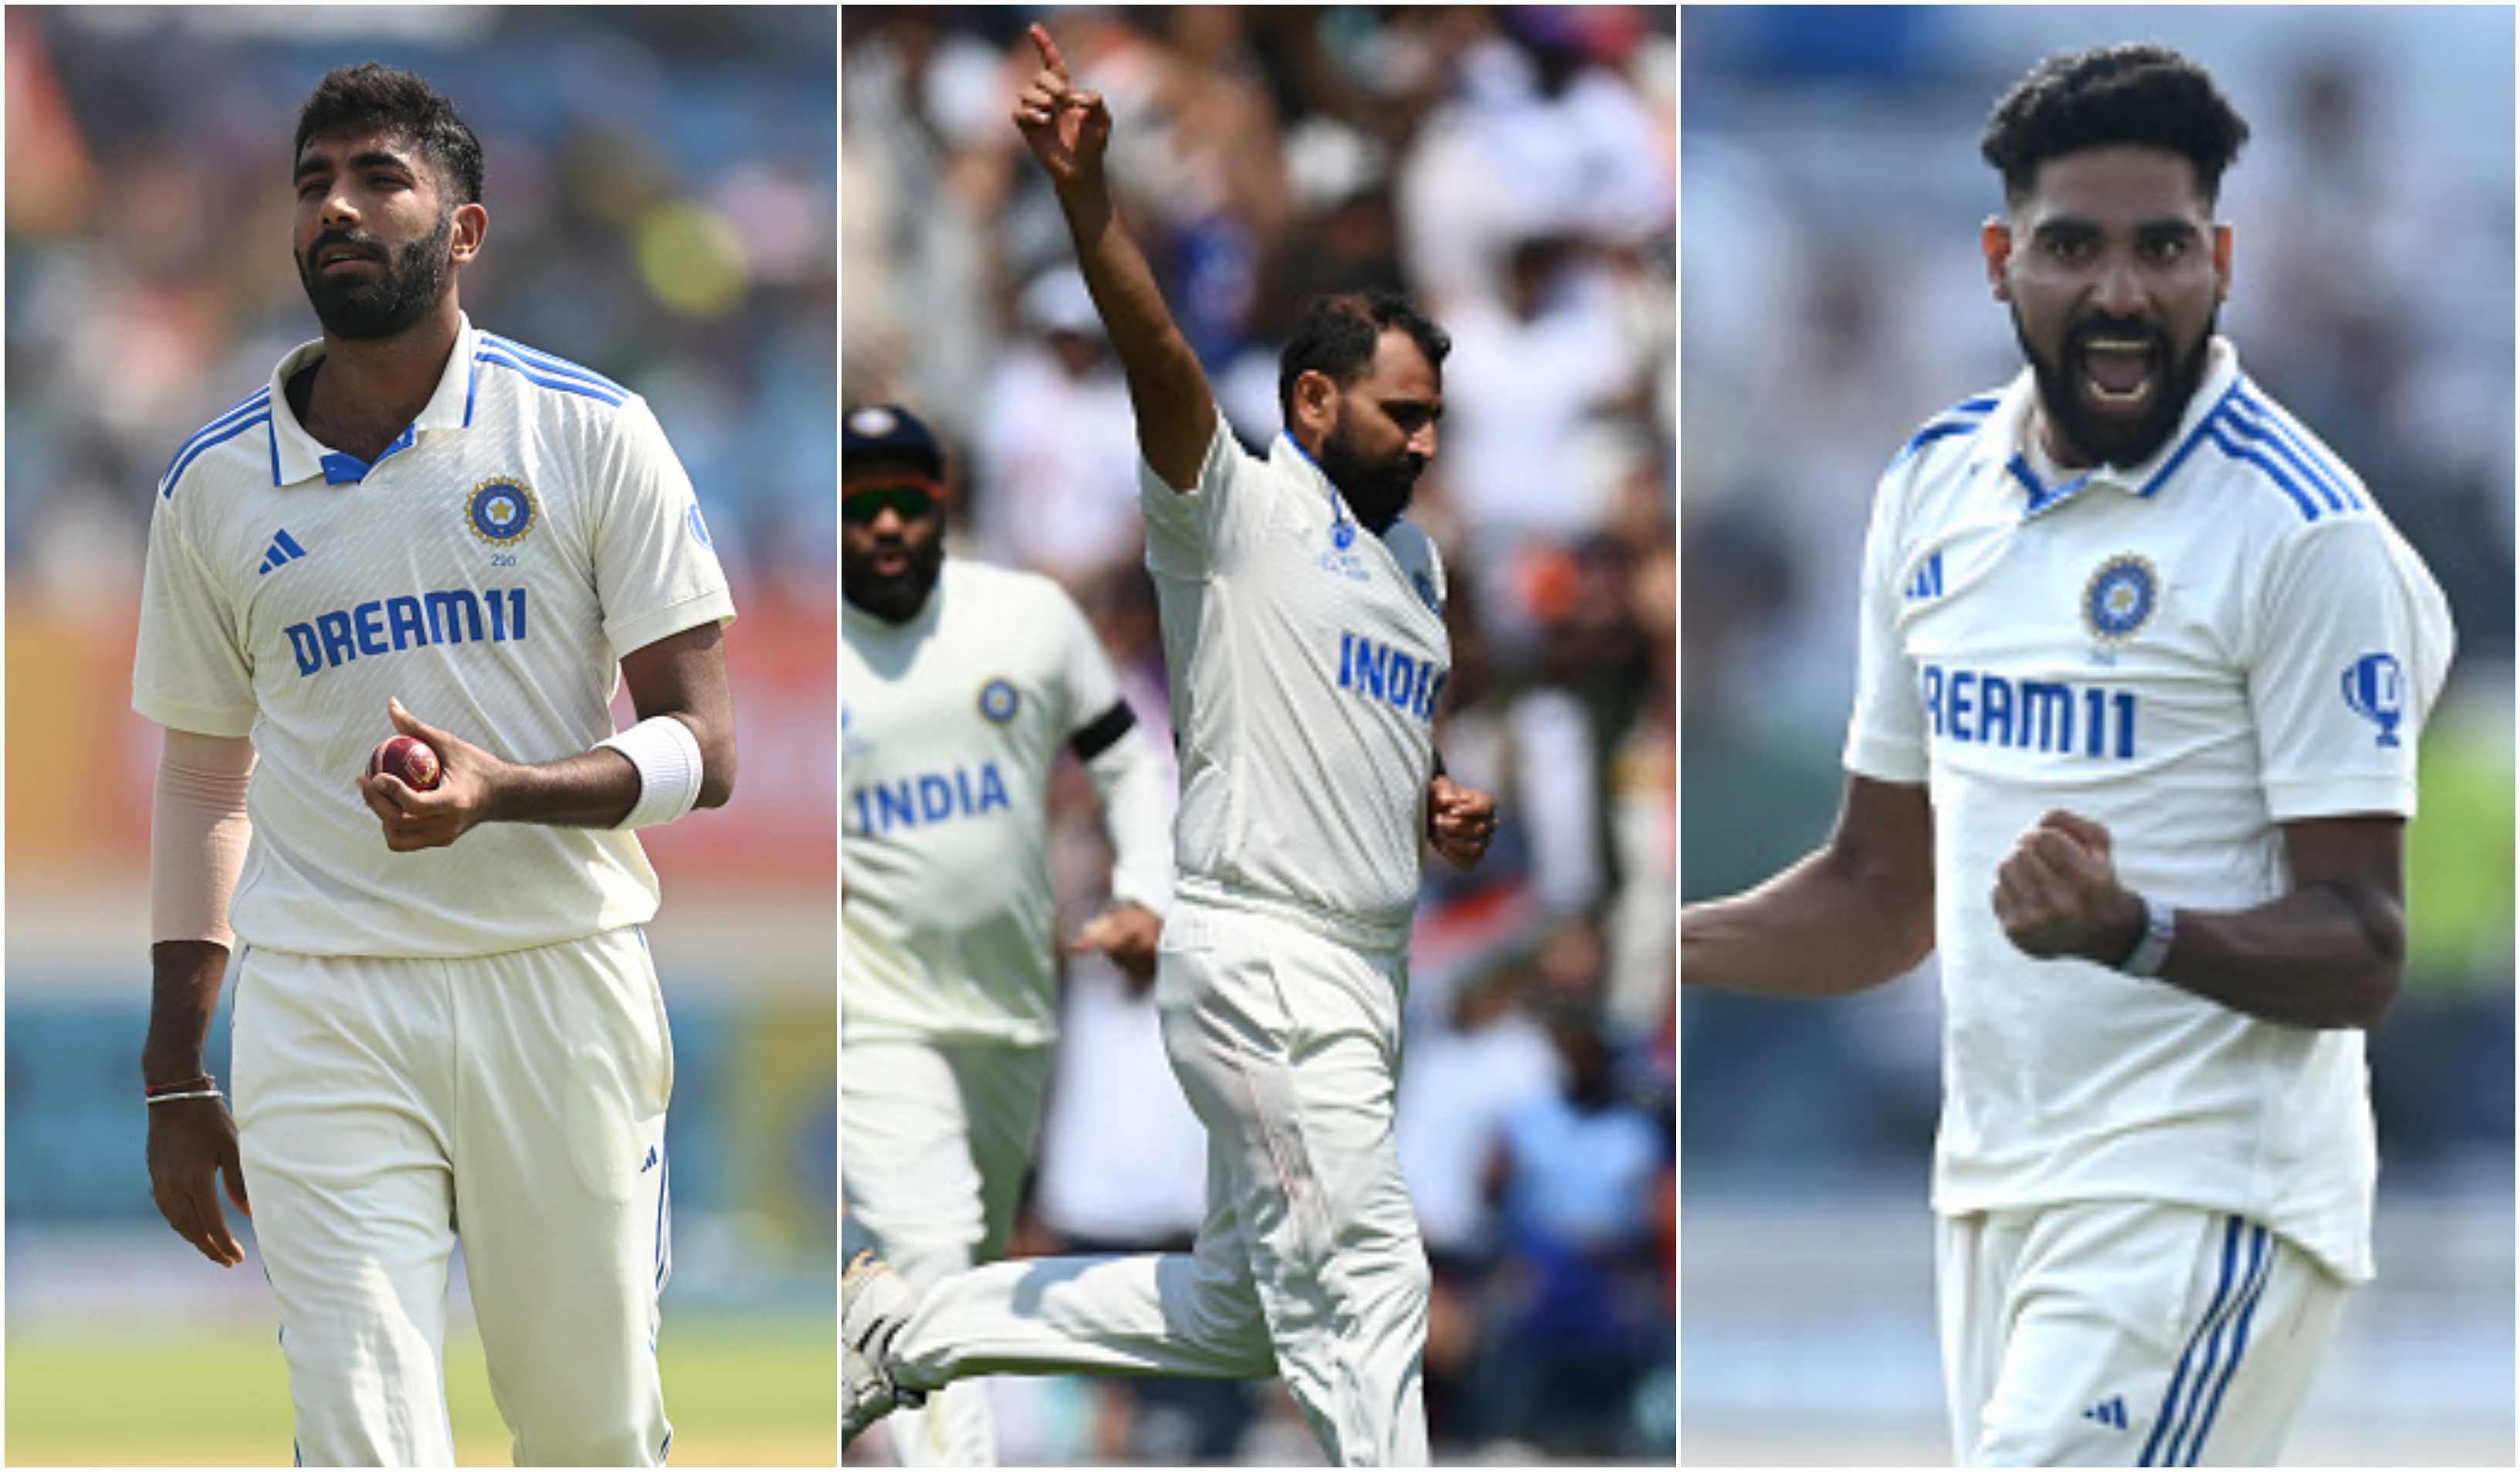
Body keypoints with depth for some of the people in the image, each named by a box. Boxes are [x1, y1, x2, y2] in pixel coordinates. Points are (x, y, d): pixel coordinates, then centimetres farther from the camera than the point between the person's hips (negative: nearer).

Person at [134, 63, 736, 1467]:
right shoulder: (215, 486, 8)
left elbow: (702, 748, -2)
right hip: (323, 1015, 1)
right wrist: (176, 1083, 13)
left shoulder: (592, 437, 0)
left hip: (561, 983, -1)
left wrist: (501, 790, -22)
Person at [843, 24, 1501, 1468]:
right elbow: (1160, 358, -24)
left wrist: (1445, 809, 7)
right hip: (1260, 959, -9)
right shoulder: (1236, 511, -6)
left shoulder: (1414, 554, 18)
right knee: (1365, 1286, -11)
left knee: (1244, 1305, 14)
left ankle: (909, 1324, 24)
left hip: (1365, 971, 9)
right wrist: (1088, 197, -40)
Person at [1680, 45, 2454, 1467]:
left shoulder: (2306, 535, -12)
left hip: (2202, 1206, -8)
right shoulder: (1936, 490, 11)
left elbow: (2360, 955, -15)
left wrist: (2131, 930, -32)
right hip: (1994, 1180, 8)